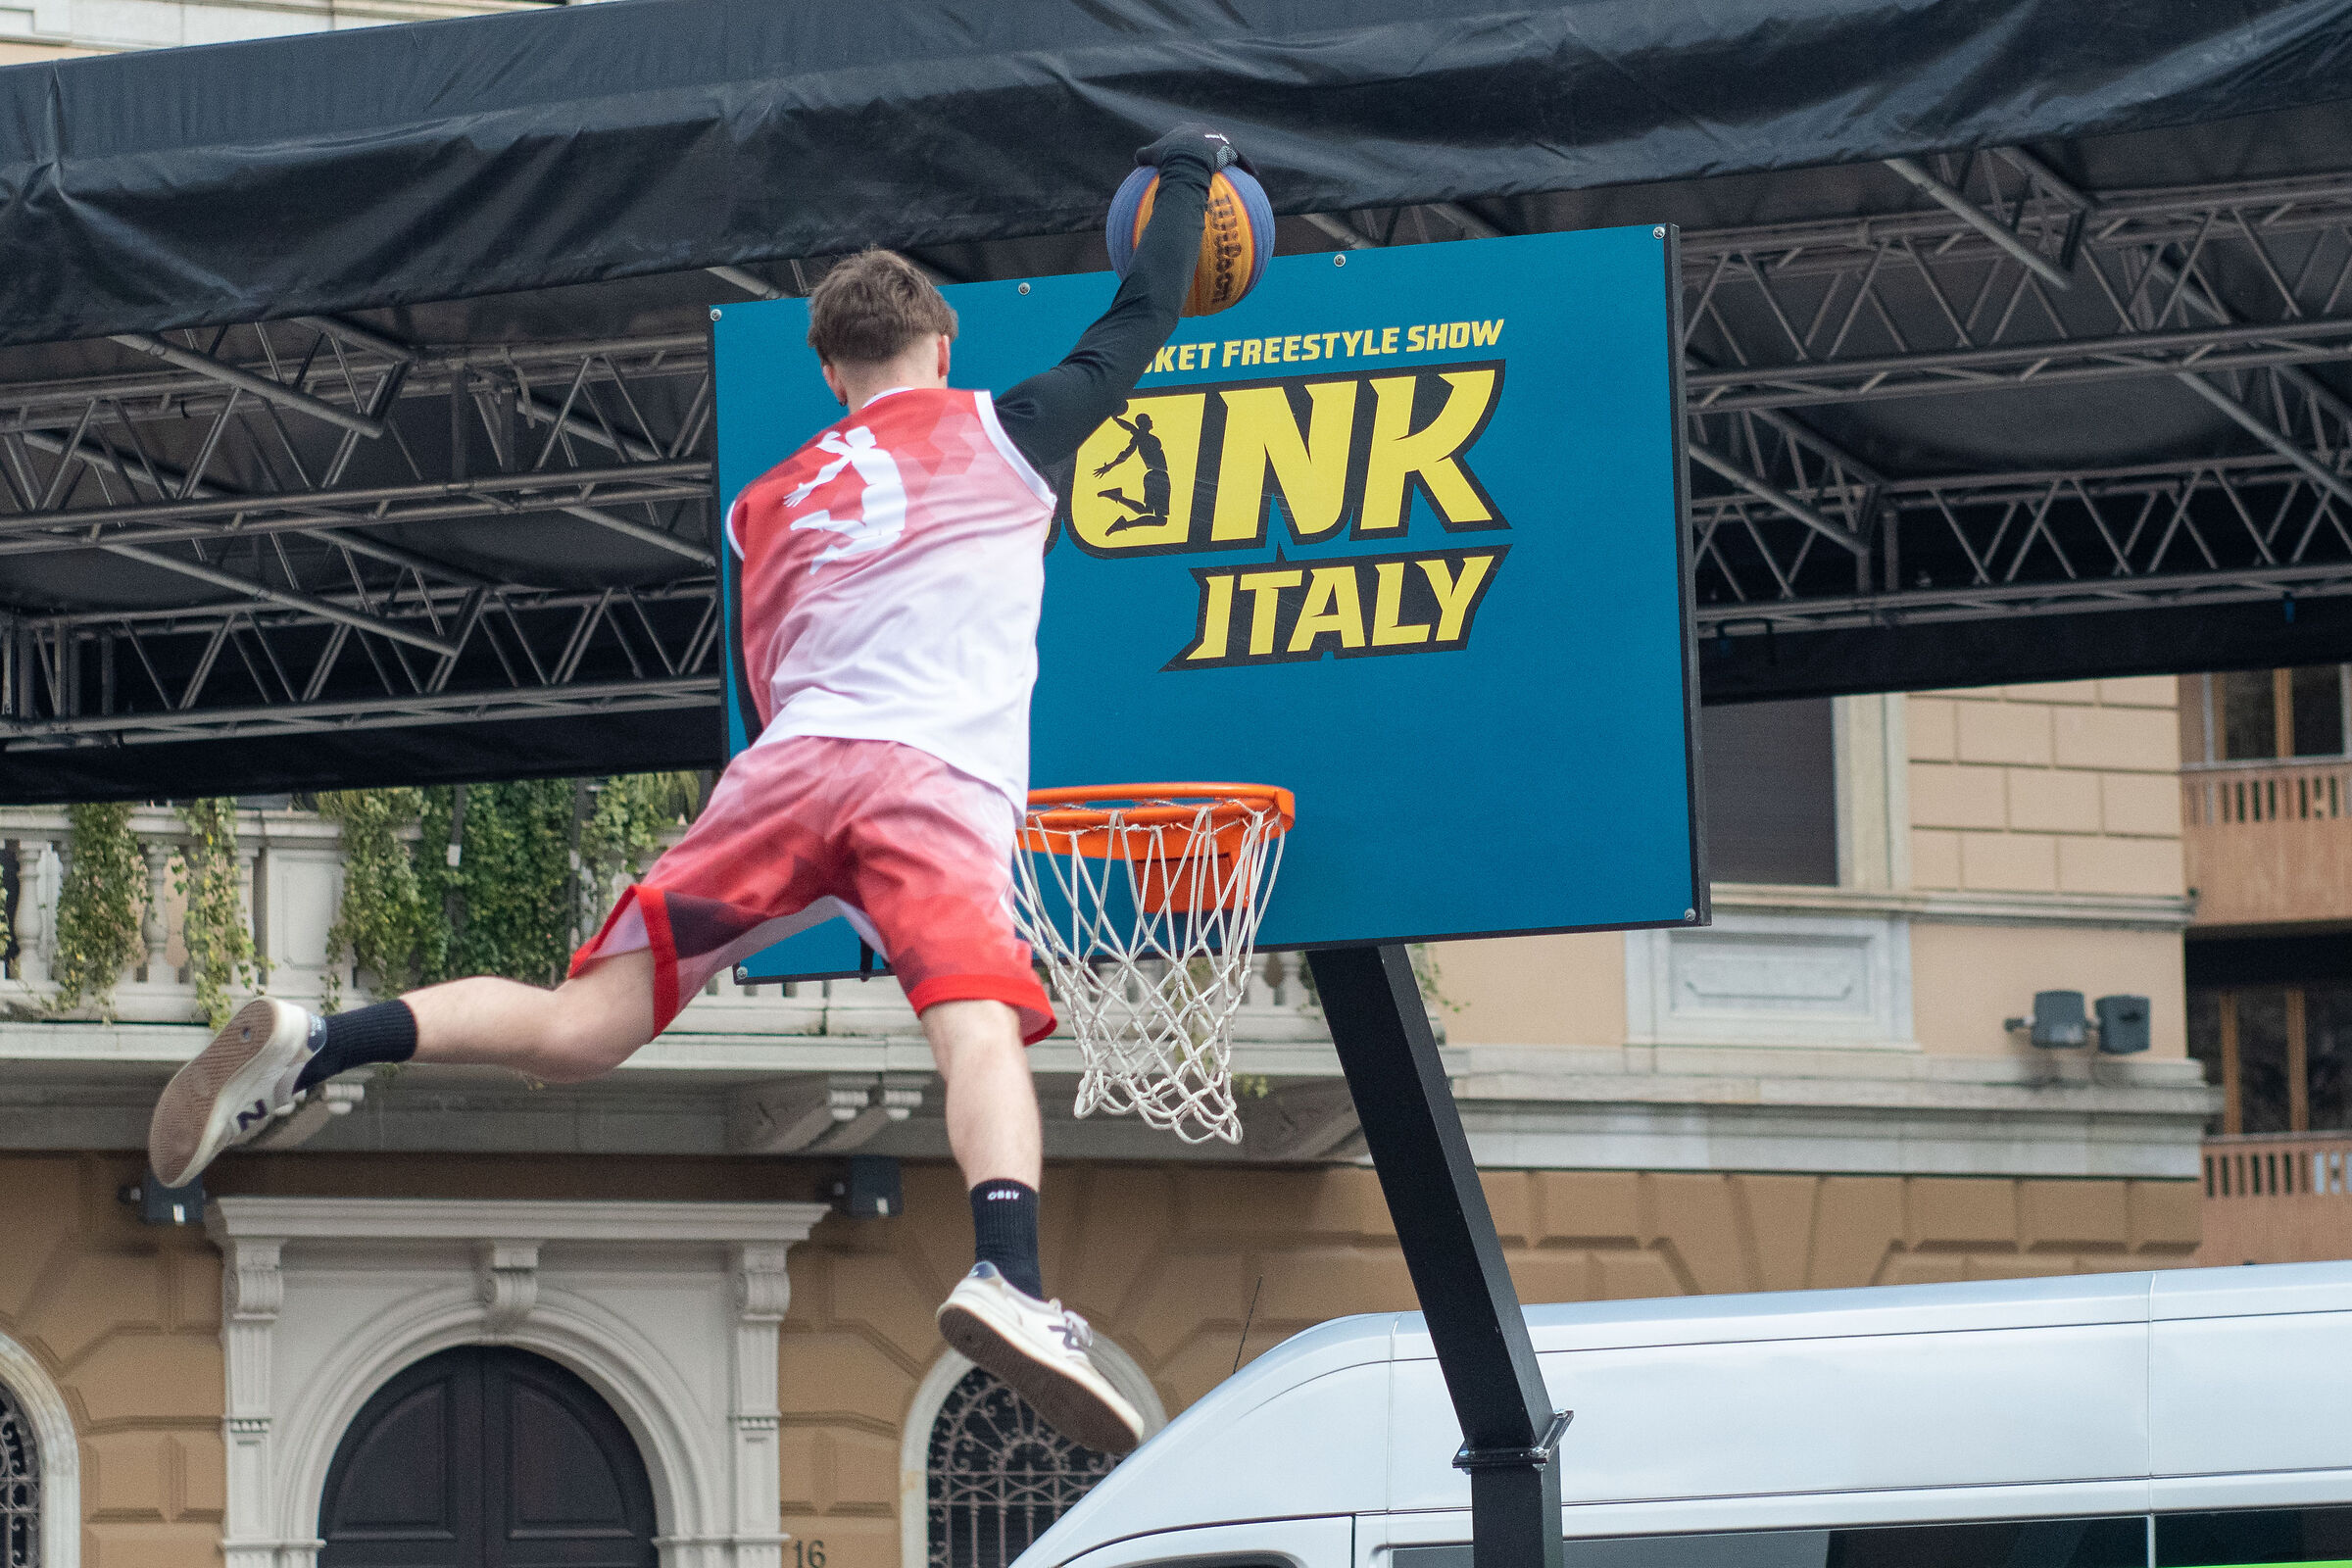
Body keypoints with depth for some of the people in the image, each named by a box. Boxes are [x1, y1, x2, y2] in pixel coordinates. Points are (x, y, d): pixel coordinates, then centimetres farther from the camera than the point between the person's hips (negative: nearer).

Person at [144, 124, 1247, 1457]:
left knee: (576, 1032, -1)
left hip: (792, 757, 3)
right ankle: (1010, 1278, -48)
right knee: (981, 1033, -21)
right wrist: (1185, 173, 44)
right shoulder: (998, 432, 20)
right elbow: (1141, 323, 30)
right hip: (942, 782, -3)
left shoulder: (767, 506, 30)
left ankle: (315, 1043, -22)